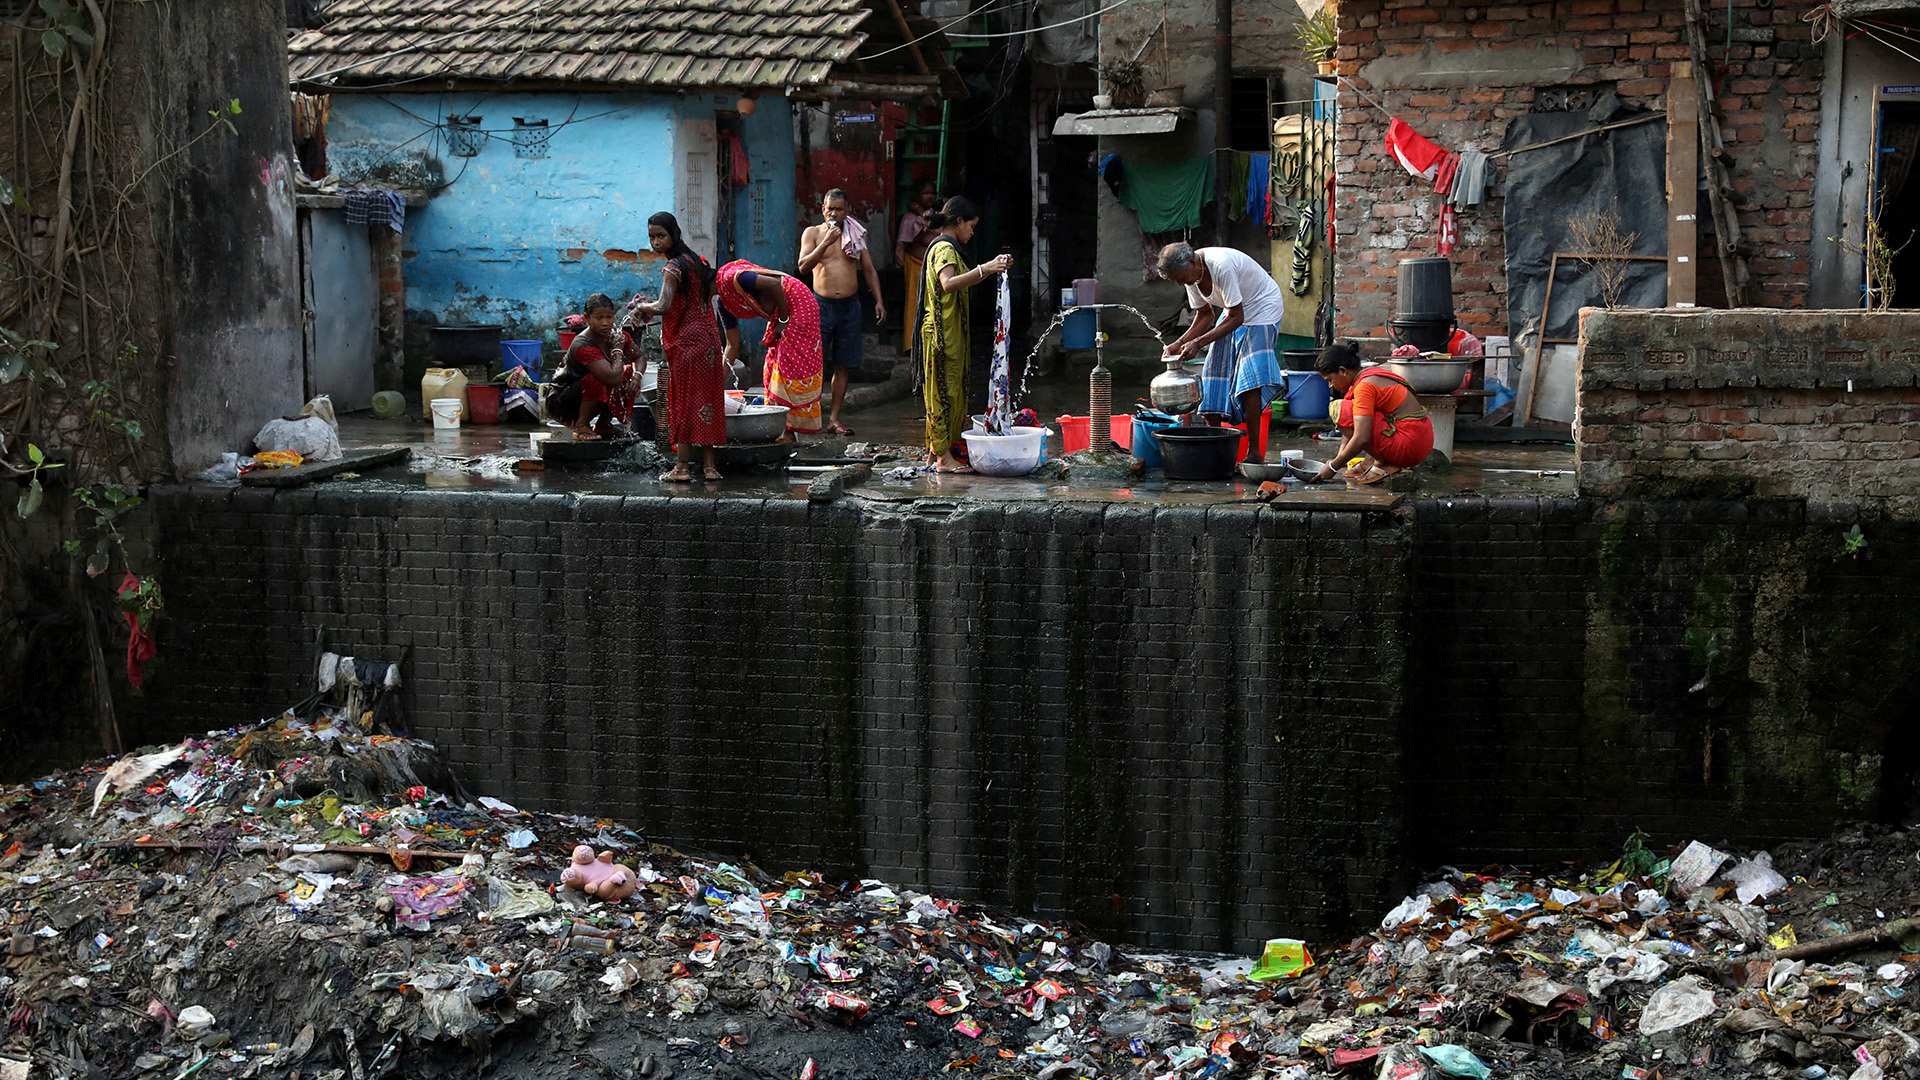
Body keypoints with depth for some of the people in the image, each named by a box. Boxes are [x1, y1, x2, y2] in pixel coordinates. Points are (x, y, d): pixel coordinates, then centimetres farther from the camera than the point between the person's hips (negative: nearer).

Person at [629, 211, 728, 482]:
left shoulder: (673, 267, -14)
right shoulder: (696, 262, 13)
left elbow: (664, 308, -24)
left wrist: (641, 306, -5)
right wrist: (649, 306, 19)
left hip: (687, 343, -8)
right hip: (707, 339, 8)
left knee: (685, 402, -4)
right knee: (705, 400, 9)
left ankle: (682, 467, -1)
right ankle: (709, 465, 10)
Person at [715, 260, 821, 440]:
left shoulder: (730, 277, -21)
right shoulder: (723, 303, 7)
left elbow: (775, 284, -27)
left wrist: (783, 320, -18)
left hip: (796, 303, -10)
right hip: (778, 314, 10)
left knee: (790, 365, -12)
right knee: (773, 367, 7)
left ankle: (791, 430, -12)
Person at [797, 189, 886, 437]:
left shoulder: (856, 235, 11)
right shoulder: (812, 233, 3)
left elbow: (869, 270, 15)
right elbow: (803, 266, -10)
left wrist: (878, 301, 6)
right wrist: (826, 243, -18)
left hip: (849, 306, 3)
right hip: (822, 305, -3)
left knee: (843, 365, 4)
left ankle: (834, 418, 9)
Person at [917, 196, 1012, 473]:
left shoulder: (945, 247, 18)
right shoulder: (945, 248, -14)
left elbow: (964, 280, 28)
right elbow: (948, 283, -31)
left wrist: (993, 266, 16)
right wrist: (984, 269, -38)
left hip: (949, 332, 10)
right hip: (943, 332, -10)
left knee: (944, 391, 13)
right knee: (945, 389, -7)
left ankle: (935, 451, 18)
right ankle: (943, 457, -5)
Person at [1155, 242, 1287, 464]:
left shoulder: (1221, 266, -34)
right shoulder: (1191, 274, -8)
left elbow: (1236, 317, -30)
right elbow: (1205, 315, 5)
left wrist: (1198, 343, -32)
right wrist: (1179, 344, -8)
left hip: (1262, 307, -8)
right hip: (1233, 311, 8)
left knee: (1248, 378, -18)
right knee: (1216, 371, 0)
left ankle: (1255, 452, -16)